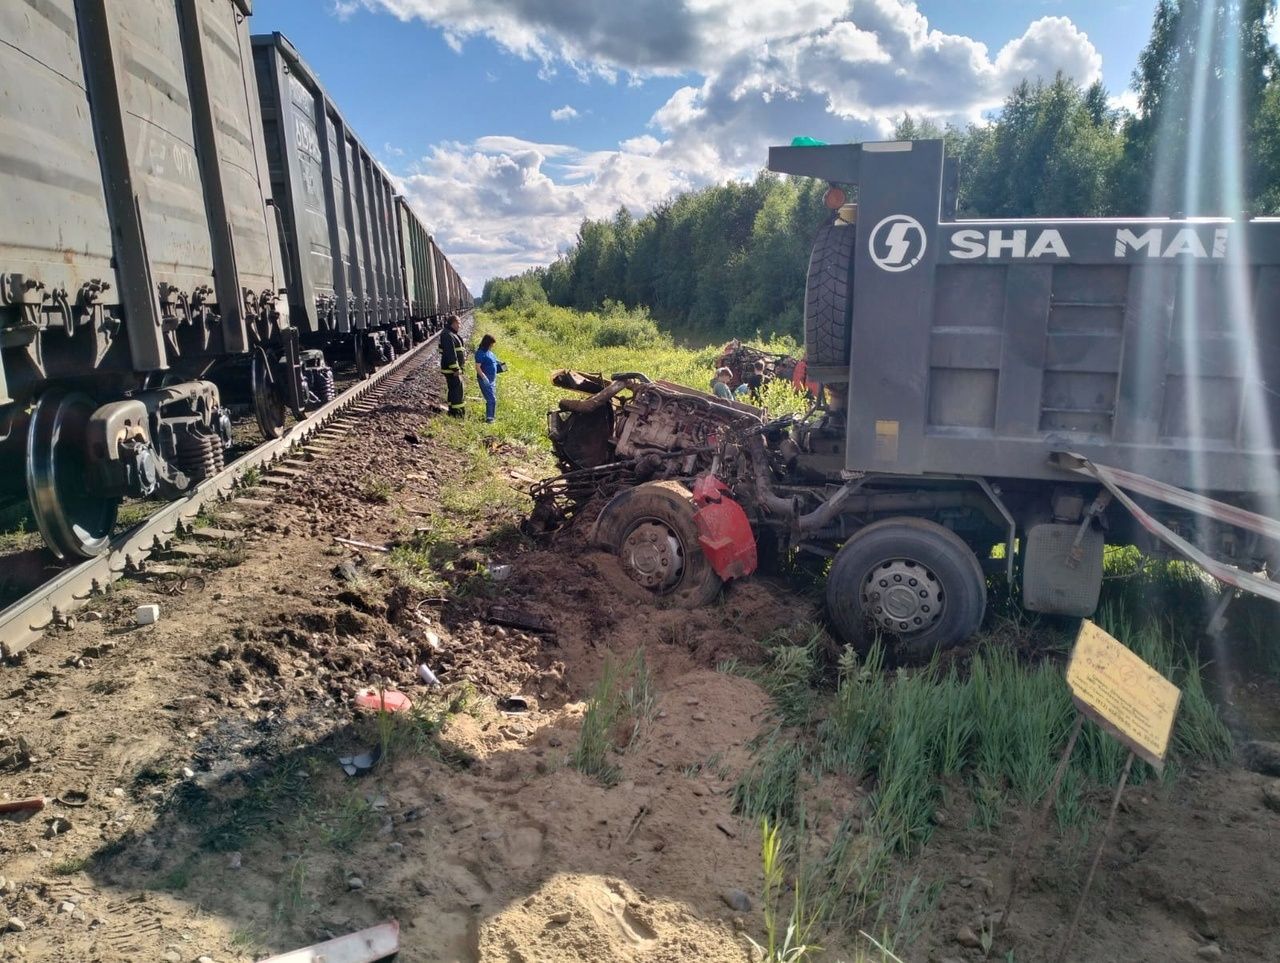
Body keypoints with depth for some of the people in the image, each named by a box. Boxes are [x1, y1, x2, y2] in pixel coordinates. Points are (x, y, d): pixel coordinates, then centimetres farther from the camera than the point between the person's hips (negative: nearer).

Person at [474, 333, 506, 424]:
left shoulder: (489, 352, 13)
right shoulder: (481, 353, -14)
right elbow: (478, 367, -19)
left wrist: (500, 365, 10)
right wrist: (484, 377, -28)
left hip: (493, 379, 9)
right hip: (485, 380, -9)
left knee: (493, 399, 13)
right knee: (491, 399, -12)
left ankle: (490, 417, 22)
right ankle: (489, 419, -6)